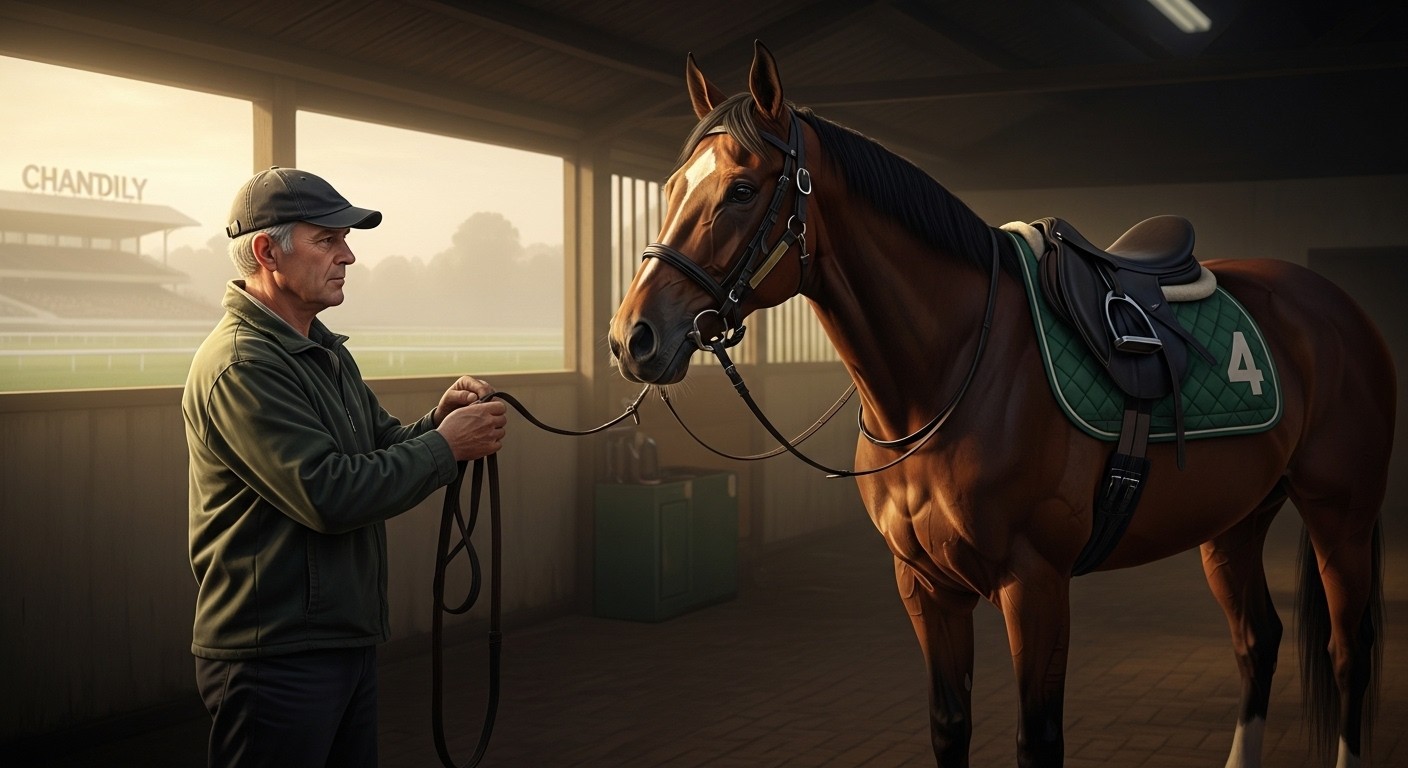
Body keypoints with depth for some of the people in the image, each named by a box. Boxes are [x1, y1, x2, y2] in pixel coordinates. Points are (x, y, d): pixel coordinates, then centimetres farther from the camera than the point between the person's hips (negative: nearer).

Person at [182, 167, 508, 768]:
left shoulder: (326, 352, 14)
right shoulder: (240, 366, -18)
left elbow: (384, 448, 16)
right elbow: (330, 494, -25)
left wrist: (438, 421, -5)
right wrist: (446, 445, -16)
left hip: (351, 641, 9)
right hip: (275, 660, -9)